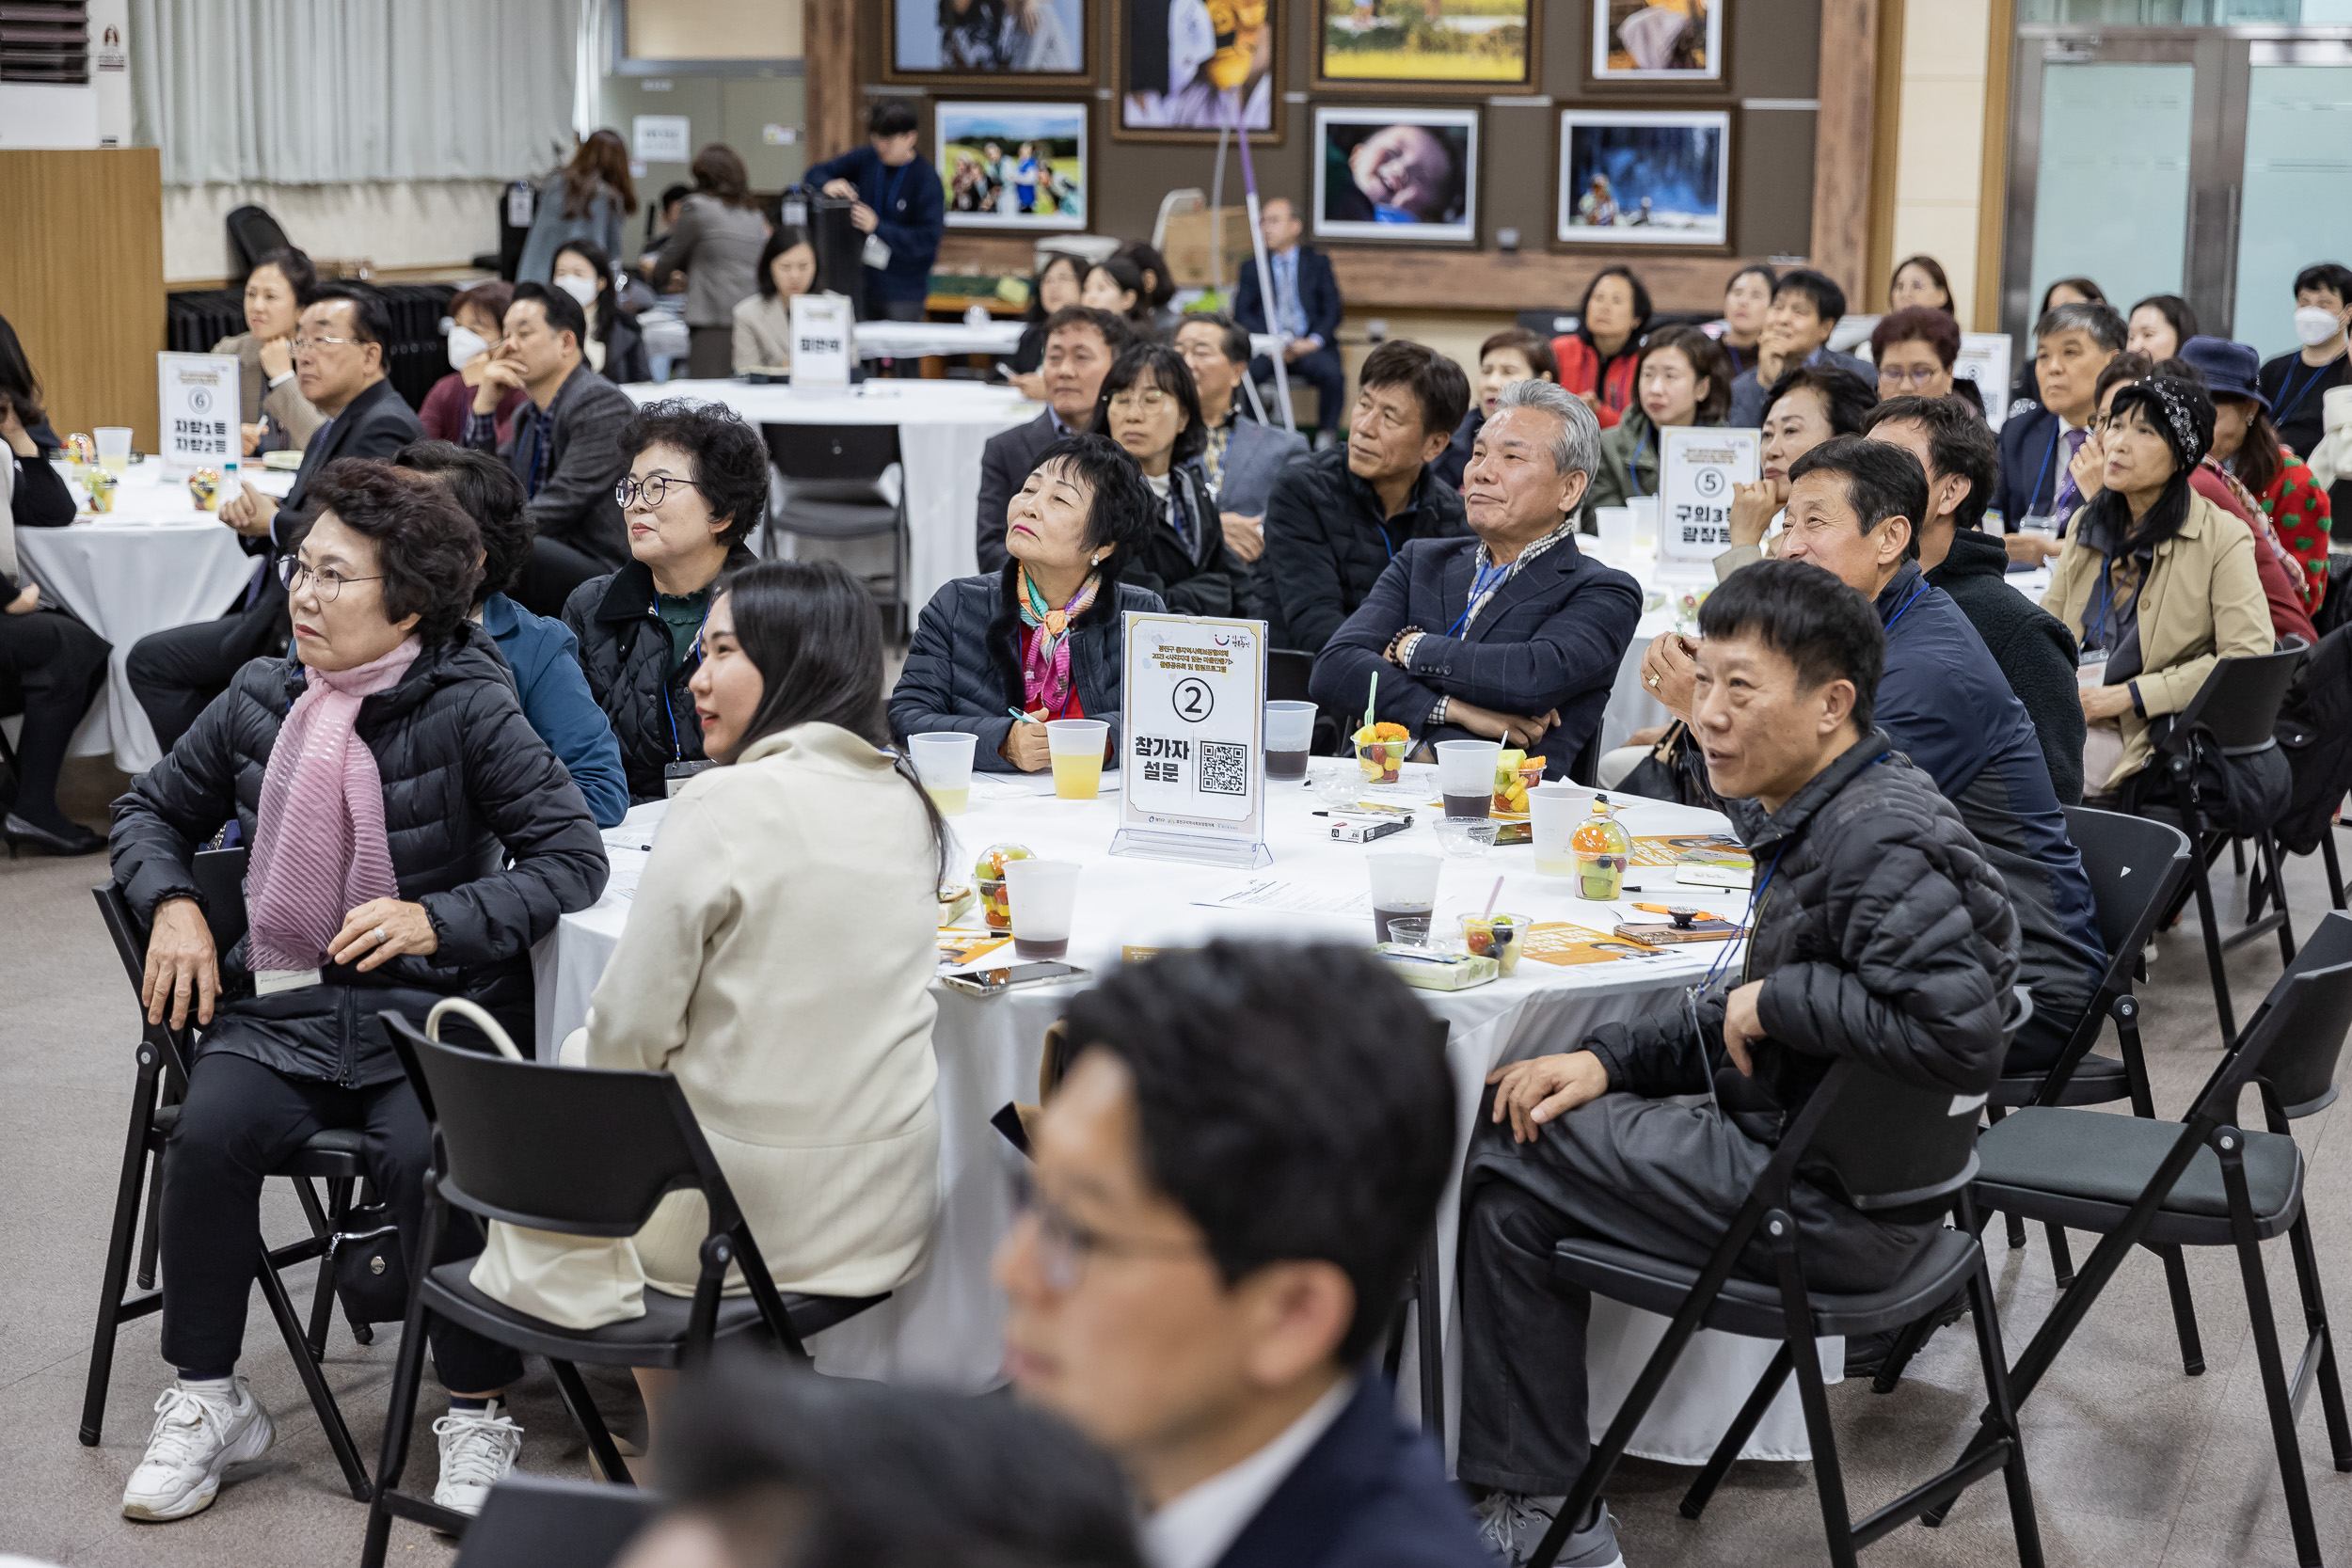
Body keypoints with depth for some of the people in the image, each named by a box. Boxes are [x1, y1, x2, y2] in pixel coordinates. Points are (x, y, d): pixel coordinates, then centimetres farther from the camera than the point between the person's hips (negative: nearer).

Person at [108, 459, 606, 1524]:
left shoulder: (467, 711, -6)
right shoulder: (261, 698, 7)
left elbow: (574, 856, -8)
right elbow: (151, 810, 22)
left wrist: (436, 918, -19)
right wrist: (173, 905, 2)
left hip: (429, 1006, -4)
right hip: (281, 1004, 4)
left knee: (425, 1157, -31)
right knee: (209, 1132, -24)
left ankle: (477, 1414, -9)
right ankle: (205, 1402, -5)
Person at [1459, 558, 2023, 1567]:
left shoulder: (1886, 842, -24)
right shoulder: (1815, 820, 8)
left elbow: (1963, 1039, -34)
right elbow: (1751, 1012, 16)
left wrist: (1779, 1000, -24)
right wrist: (1610, 1059, 3)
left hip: (1837, 1205, -11)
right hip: (1791, 1135, 11)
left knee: (1506, 1163, -2)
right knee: (1512, 1116, 18)